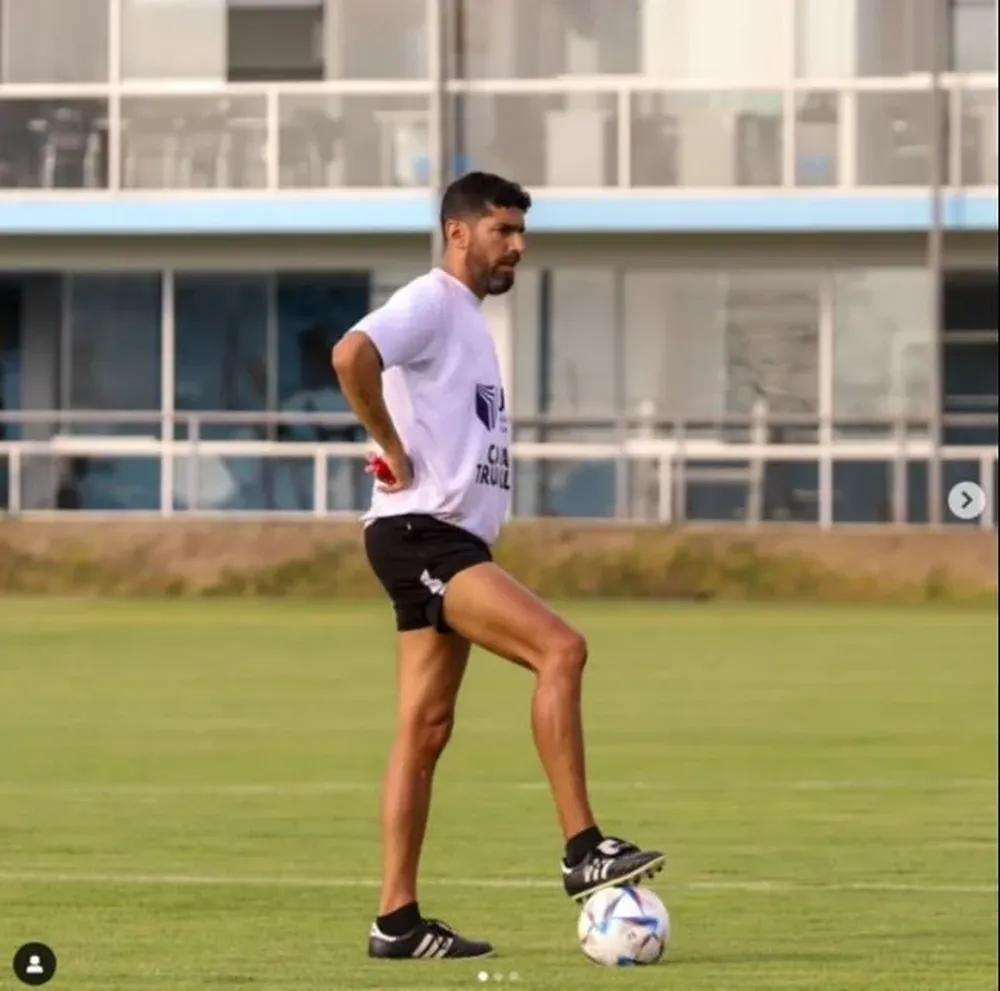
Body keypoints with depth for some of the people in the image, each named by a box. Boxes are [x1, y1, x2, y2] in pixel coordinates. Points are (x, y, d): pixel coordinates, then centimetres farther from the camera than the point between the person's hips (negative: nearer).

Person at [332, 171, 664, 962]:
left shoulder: (470, 318, 22)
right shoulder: (431, 303, -9)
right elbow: (352, 355, -28)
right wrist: (394, 453, -21)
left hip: (455, 542, 10)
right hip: (420, 535, -10)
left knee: (427, 729, 7)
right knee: (560, 648, -22)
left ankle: (398, 921, 7)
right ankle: (583, 850, -23)